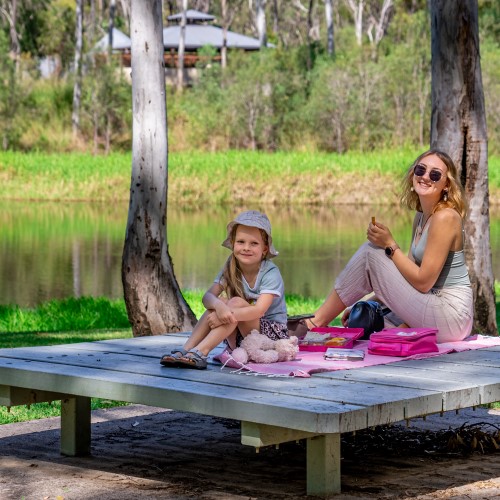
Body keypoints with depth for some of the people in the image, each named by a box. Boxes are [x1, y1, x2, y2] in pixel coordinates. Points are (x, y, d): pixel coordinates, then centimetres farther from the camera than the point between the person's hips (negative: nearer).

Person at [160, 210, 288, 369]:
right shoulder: (230, 269, -1)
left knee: (236, 303, -27)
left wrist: (223, 317, -39)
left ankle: (200, 352, -38)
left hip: (272, 331, -5)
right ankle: (185, 350, -29)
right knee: (221, 301, -20)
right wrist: (218, 306, -39)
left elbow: (259, 310, -29)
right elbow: (207, 297, -14)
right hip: (240, 337, 5)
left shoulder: (271, 273, -16)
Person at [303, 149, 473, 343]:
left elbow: (423, 282, -17)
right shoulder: (421, 217, 14)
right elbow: (410, 276, 14)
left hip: (451, 316, -9)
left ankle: (317, 322, -4)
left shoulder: (445, 217, -15)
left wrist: (390, 245, -12)